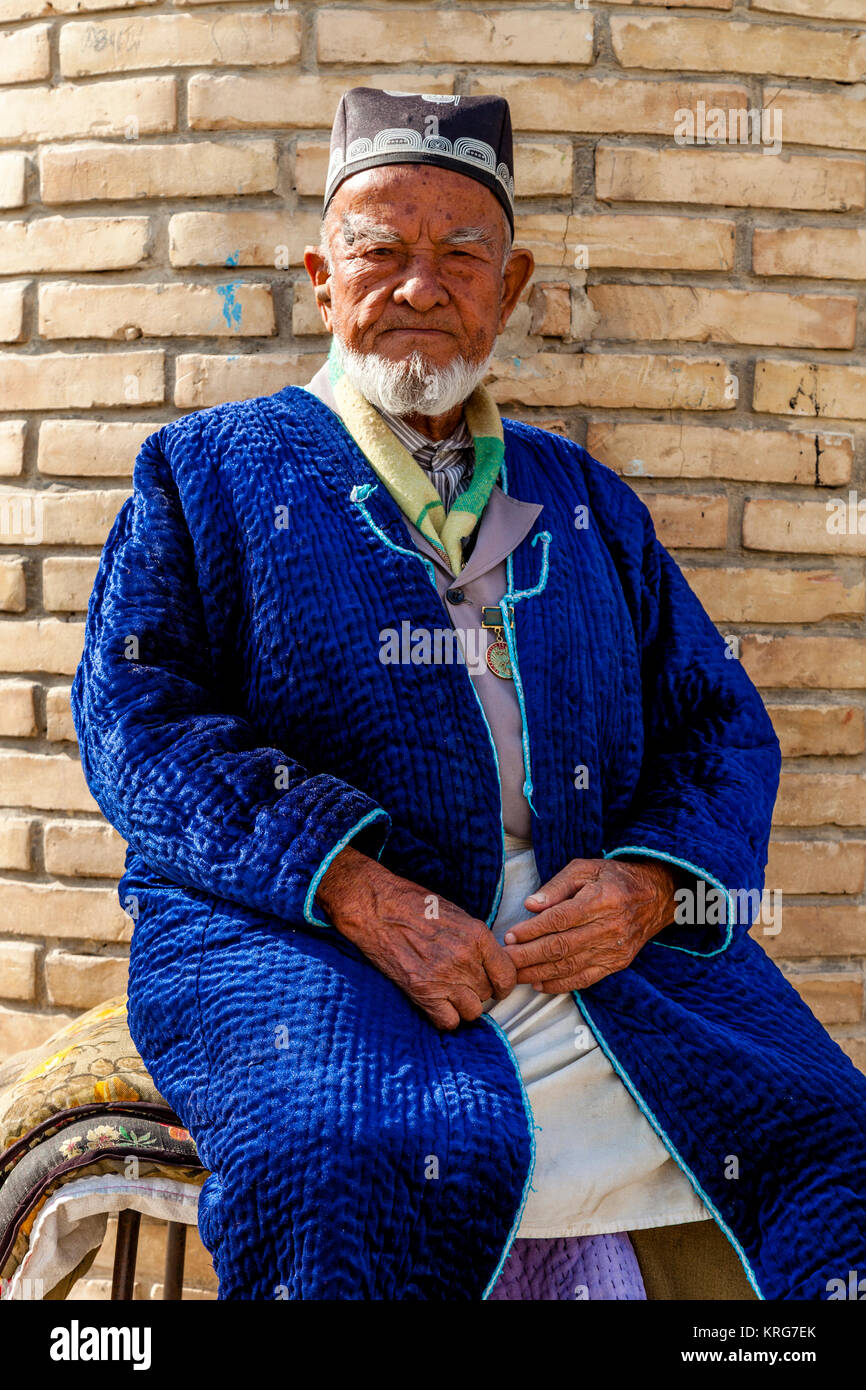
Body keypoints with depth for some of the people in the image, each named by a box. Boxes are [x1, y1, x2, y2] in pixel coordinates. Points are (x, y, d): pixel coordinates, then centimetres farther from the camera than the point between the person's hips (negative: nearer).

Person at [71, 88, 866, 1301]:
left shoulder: (586, 502, 21)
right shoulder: (206, 470, 12)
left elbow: (722, 725, 17)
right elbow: (133, 714, -2)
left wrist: (647, 884, -7)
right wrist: (361, 894, -16)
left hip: (607, 947, 4)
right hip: (288, 935, -3)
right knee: (361, 1170, -33)